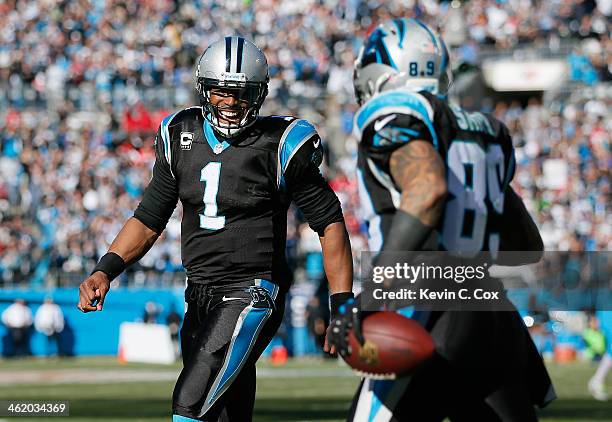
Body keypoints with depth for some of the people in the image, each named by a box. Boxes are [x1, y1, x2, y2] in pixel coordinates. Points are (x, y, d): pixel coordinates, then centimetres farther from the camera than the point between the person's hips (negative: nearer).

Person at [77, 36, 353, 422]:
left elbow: (330, 222, -4)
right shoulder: (181, 138, 7)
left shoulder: (278, 147, -9)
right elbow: (149, 220, 14)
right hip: (200, 297, 6)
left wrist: (343, 306, -8)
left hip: (251, 296, -6)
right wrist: (105, 271, -1)